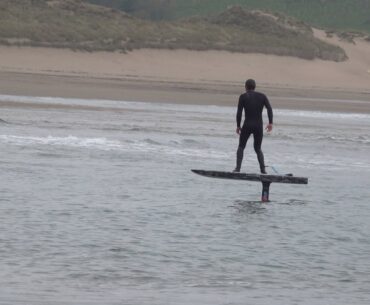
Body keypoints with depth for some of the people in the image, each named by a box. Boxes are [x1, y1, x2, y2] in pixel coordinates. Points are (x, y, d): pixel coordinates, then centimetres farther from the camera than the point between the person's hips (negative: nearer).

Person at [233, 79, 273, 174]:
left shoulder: (243, 97, 1)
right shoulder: (262, 96, 9)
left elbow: (239, 112, -5)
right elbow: (269, 109, -4)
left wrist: (238, 126, 3)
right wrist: (270, 123, -7)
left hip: (247, 126, -2)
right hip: (259, 127, 2)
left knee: (241, 147, 13)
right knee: (258, 149, 16)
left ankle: (238, 168, -1)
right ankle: (263, 169, -1)